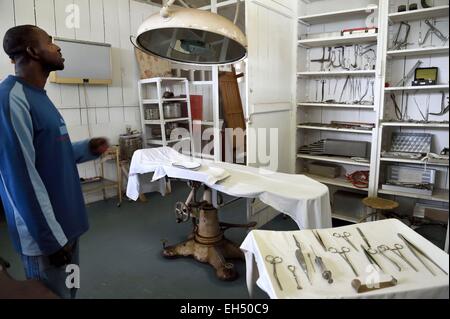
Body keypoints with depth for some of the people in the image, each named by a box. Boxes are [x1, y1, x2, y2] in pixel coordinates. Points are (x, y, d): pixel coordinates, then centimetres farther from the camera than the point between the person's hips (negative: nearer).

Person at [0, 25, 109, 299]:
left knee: (69, 292, 23)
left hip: (65, 223, 9)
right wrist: (52, 238, -19)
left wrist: (87, 149, 3)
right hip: (46, 234, -9)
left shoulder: (39, 96, 11)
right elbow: (22, 176, -23)